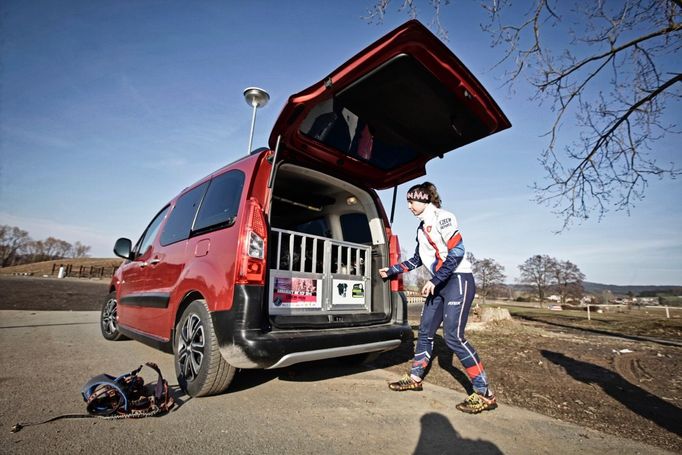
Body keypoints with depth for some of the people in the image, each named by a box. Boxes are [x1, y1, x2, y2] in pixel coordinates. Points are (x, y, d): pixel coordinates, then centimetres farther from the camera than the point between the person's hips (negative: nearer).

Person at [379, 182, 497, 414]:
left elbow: (457, 251, -18)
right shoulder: (422, 228, 16)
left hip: (458, 280, -9)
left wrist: (434, 281, -19)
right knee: (425, 330, 10)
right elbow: (417, 260, 23)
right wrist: (391, 271, 23)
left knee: (453, 336, -14)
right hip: (439, 284, 9)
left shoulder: (441, 217, -10)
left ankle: (484, 394, -2)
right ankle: (415, 378, 24)